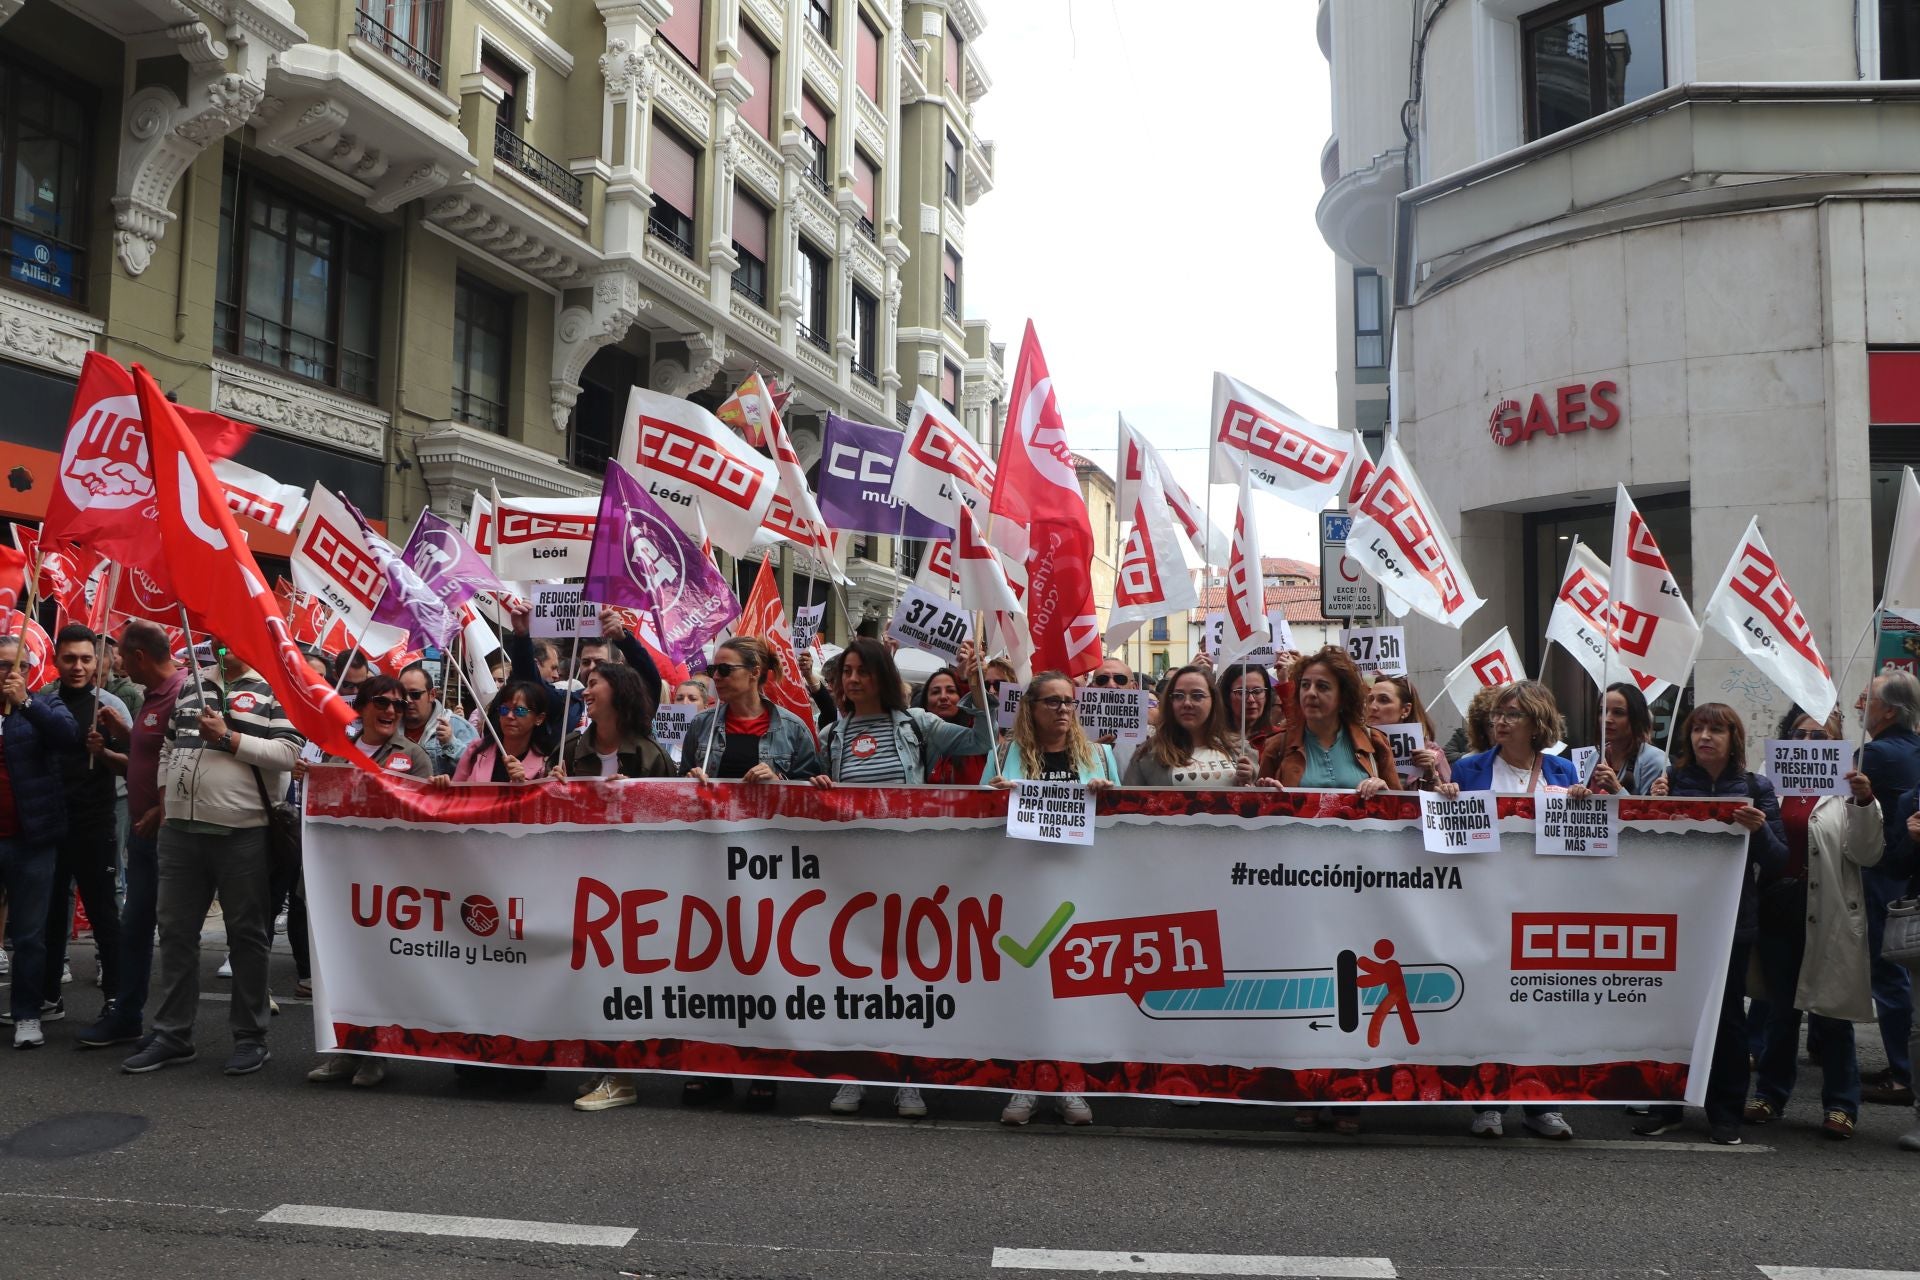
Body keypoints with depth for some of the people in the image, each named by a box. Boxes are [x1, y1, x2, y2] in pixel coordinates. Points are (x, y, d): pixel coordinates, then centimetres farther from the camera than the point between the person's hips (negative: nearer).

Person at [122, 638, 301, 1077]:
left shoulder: (274, 690, -3)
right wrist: (160, 796, 11)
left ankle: (251, 1037, 13)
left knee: (246, 934, 3)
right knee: (176, 931, 10)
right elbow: (167, 748, 21)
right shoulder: (189, 688, 16)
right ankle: (172, 1035, 20)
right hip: (180, 830, 6)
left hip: (243, 833, -6)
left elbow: (289, 754, -14)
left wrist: (228, 737, -17)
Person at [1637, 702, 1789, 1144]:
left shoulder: (1755, 789, 3)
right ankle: (1666, 1106, 14)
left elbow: (1777, 862, 2)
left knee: (1728, 1014, 6)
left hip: (1731, 920, 0)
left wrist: (1759, 830, -17)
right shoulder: (1670, 781, 3)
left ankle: (1725, 1112, 17)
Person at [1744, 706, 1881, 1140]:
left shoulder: (1848, 789, 0)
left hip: (1829, 915, -3)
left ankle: (1840, 1103, 17)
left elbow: (1867, 853, -8)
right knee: (1780, 1007, 13)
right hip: (1778, 909, 3)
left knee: (1830, 1011, 4)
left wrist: (1865, 804, -20)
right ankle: (1770, 1093, 25)